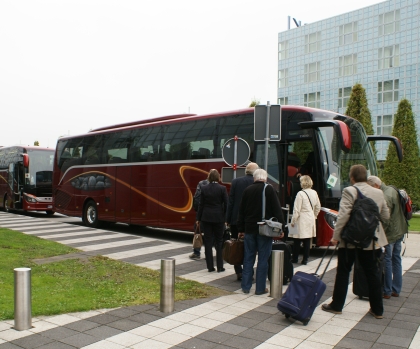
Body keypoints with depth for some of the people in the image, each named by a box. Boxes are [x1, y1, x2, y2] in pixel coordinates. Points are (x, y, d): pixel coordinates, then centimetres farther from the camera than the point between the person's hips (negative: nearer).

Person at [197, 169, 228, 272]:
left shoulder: (204, 188, -2)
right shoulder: (222, 188, -7)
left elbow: (201, 204, 1)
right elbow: (226, 204, -5)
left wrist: (198, 218, 8)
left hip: (206, 217, 1)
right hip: (219, 217, -1)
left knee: (208, 242, 7)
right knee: (219, 242, 8)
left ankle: (210, 266, 11)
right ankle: (220, 267, 10)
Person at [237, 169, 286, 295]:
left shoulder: (247, 190, 4)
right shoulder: (269, 190, -6)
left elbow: (241, 211, 8)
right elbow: (277, 210, -9)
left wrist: (241, 229, 15)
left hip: (249, 229, 3)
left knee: (248, 258, 11)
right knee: (263, 259, 4)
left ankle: (246, 286, 15)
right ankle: (260, 288, 8)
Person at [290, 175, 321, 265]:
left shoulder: (301, 194, -14)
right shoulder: (314, 193, 6)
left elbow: (297, 210, -13)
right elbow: (318, 207, 15)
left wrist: (293, 221, -6)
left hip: (302, 220, -6)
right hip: (311, 220, 6)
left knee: (297, 241, 4)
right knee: (307, 241, 8)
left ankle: (295, 258, 11)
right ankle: (305, 260, 12)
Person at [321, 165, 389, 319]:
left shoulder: (349, 191, -13)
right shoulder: (379, 193, 3)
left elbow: (343, 215, -20)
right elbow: (386, 216, 9)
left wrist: (336, 236, -15)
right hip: (371, 240, 4)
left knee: (343, 272, 7)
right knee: (373, 273, 12)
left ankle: (336, 305, 16)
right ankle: (377, 309, 19)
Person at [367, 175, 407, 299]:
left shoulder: (385, 197, -22)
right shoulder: (392, 189, 6)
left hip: (390, 233, -10)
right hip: (400, 230, 10)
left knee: (387, 260, 0)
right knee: (396, 259, 16)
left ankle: (387, 291, 9)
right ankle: (396, 289, 26)